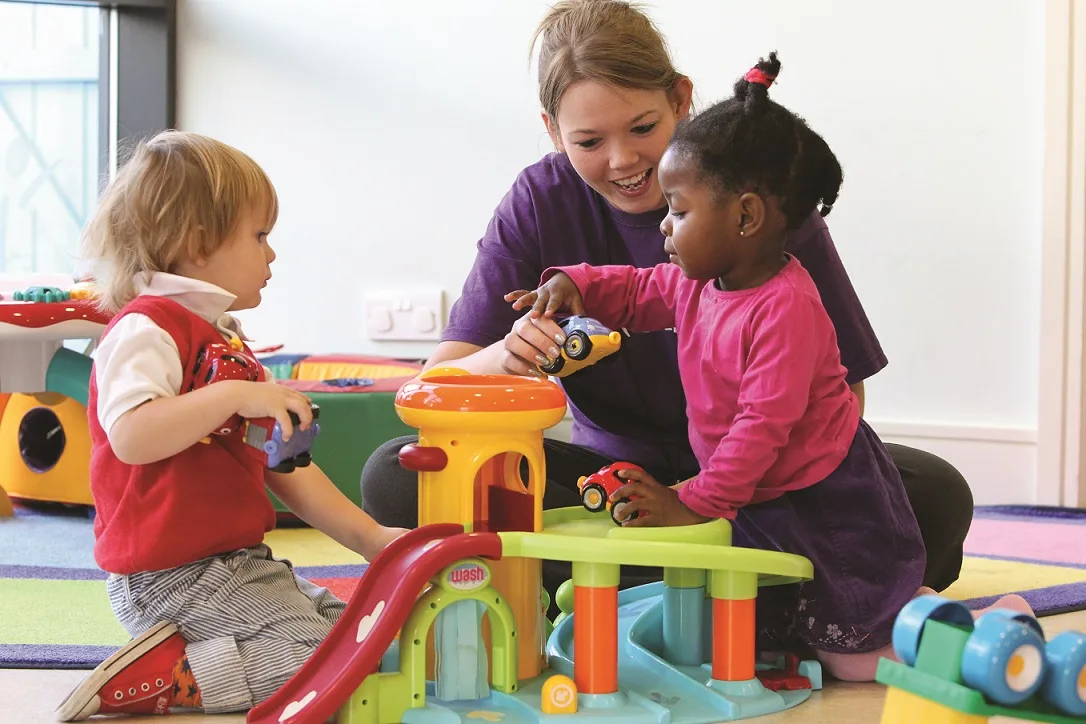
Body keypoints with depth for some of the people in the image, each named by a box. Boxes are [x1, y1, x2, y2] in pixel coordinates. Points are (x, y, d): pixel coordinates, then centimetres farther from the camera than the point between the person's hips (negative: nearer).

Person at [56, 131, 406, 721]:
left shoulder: (225, 339, 19)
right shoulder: (146, 327, -13)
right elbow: (131, 437, -30)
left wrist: (367, 536, 11)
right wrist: (235, 395, -32)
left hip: (235, 561, 10)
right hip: (169, 575, -10)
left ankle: (184, 650, 7)